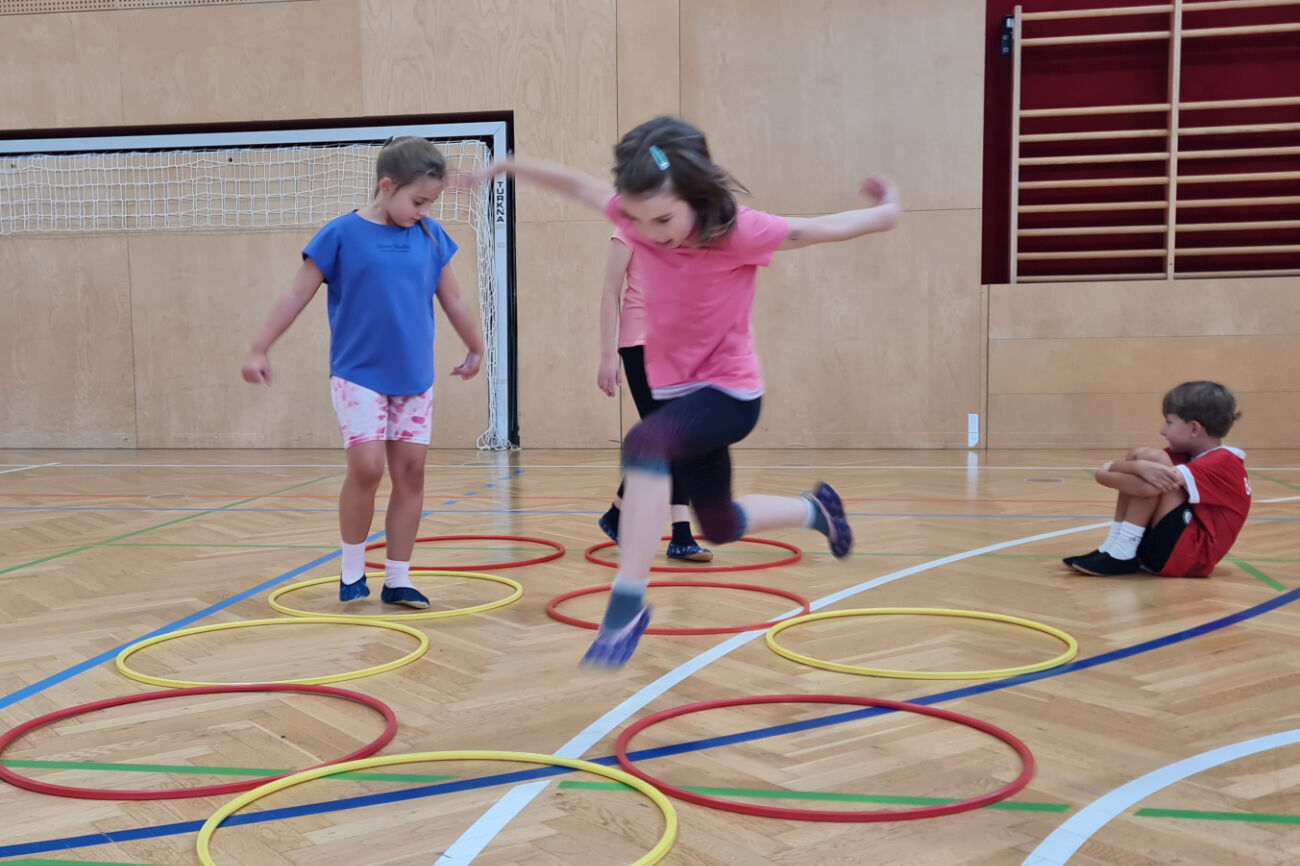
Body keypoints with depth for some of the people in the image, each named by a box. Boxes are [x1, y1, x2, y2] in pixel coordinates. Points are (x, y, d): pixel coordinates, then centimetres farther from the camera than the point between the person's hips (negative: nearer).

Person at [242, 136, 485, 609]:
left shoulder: (431, 237, 4)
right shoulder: (342, 234, -7)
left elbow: (453, 299, 16)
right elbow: (297, 296, -2)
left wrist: (475, 348, 26)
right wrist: (259, 349, -3)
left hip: (414, 378, 4)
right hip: (358, 375, -4)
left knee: (411, 472, 4)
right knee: (366, 467, -13)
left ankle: (397, 579, 15)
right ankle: (352, 571, 9)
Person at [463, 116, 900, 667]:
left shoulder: (739, 232, -24)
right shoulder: (639, 214, -10)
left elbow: (827, 228, -12)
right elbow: (578, 185, 5)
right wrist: (509, 166, 6)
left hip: (730, 393, -6)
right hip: (676, 389, 7)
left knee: (644, 444, -37)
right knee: (719, 527, 21)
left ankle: (627, 607, -33)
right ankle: (816, 509, 49)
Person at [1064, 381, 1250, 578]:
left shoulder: (1222, 462, -13)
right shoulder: (1187, 455, 13)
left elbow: (1152, 486, -27)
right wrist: (1139, 467, -22)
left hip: (1188, 555, -9)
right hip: (1167, 549, 9)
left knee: (1153, 459, -18)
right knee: (1139, 455, 2)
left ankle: (1122, 552, -17)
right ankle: (1115, 547, -3)